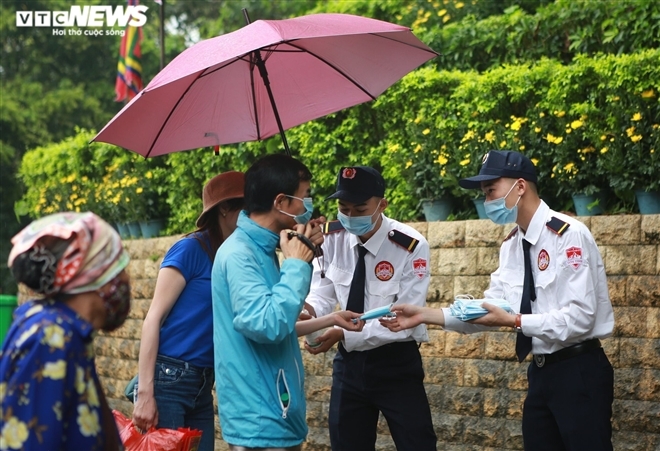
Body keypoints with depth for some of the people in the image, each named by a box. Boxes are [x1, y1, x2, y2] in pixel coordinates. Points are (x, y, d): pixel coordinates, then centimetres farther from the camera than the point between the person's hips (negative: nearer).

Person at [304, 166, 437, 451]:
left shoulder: (410, 247, -21)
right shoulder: (332, 238, -6)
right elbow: (323, 294, -1)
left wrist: (344, 334, -27)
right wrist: (307, 309, -25)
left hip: (396, 363, -4)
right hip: (349, 361, 5)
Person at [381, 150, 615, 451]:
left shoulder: (568, 235, -17)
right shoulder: (512, 245, 9)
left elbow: (579, 317, -21)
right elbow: (491, 310, 8)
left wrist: (513, 321, -23)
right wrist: (426, 316, 0)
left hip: (579, 372, -8)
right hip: (541, 372, 8)